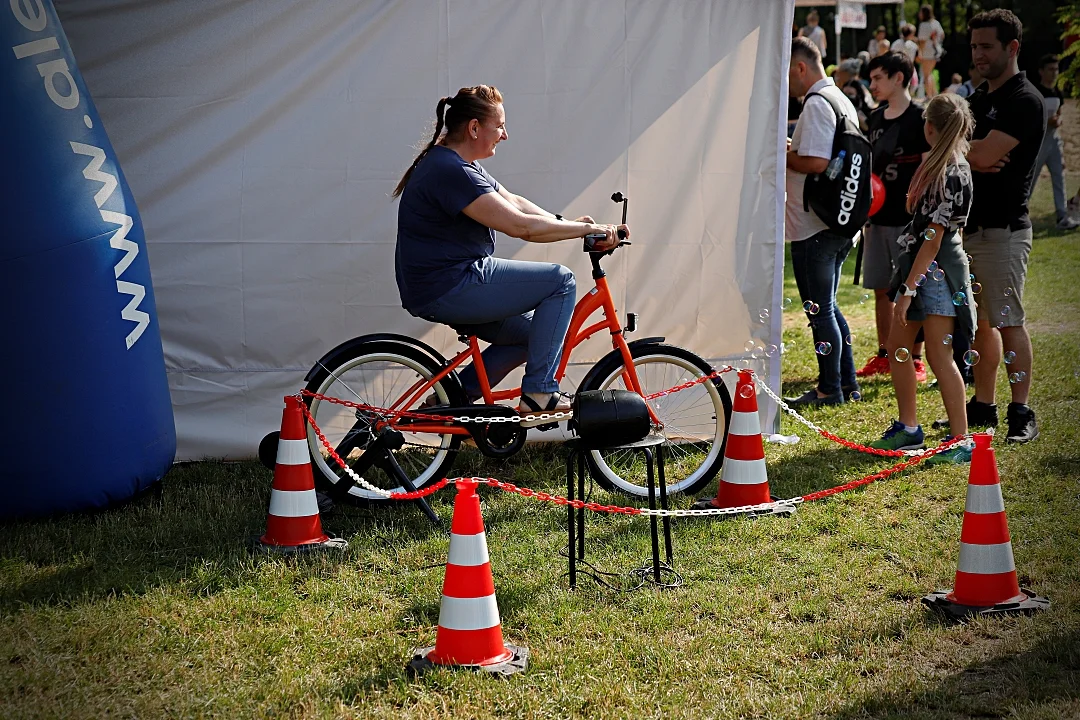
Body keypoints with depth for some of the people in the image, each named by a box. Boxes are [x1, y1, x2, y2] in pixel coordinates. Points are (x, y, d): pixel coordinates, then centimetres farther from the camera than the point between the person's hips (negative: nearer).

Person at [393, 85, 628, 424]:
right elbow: (520, 225, -24)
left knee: (530, 333, 18)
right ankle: (539, 392, -5)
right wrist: (588, 229, -17)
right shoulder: (449, 171, -20)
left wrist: (569, 224, 2)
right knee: (560, 280, -7)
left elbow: (514, 202, 15)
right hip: (449, 290, -11)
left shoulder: (459, 166, 14)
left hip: (441, 290, 11)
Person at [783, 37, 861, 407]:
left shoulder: (816, 104, -17)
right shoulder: (841, 100, 15)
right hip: (838, 223, 10)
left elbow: (816, 163, -26)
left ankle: (830, 389, 3)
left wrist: (781, 155, -10)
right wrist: (792, 149, 14)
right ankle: (846, 381, 22)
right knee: (827, 306, 18)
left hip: (813, 227, -10)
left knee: (819, 309, -2)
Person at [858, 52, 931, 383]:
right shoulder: (877, 118, 13)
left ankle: (914, 360, 5)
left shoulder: (920, 119, -8)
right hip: (878, 217, 7)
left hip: (908, 219, -7)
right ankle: (884, 356, 20)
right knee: (881, 289, 11)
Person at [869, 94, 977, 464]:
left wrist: (909, 289, -19)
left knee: (938, 356, -7)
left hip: (938, 271, -10)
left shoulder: (952, 174, -19)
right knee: (897, 347, 14)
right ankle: (908, 427, 25)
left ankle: (961, 441, -2)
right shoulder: (937, 164, 10)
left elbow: (933, 238, -20)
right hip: (919, 265, 10)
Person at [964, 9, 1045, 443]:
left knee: (1007, 321, -8)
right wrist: (975, 158, -12)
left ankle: (1022, 414, -5)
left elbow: (984, 155, -21)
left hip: (1003, 227, -8)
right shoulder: (978, 99, 18)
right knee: (981, 321, 12)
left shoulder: (1024, 101, -10)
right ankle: (982, 408, 19)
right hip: (970, 224, 9)